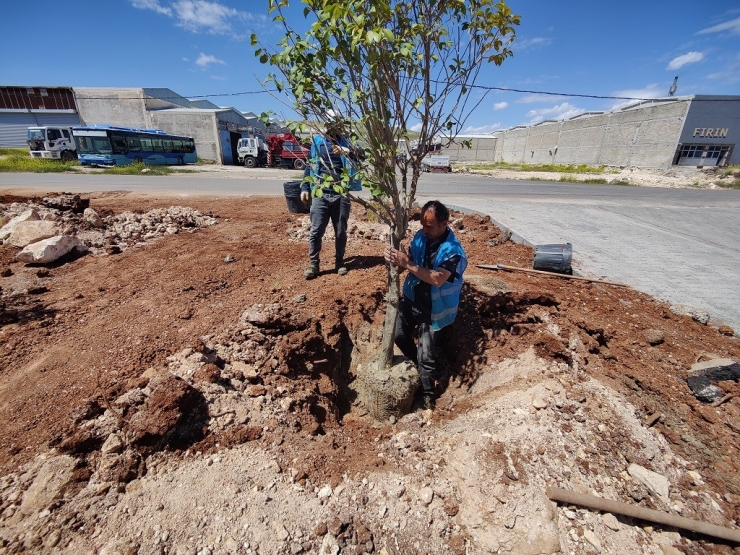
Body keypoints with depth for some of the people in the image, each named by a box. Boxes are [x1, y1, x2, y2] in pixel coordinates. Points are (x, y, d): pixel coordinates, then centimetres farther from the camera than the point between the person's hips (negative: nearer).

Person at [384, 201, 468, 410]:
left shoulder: (453, 251, -25)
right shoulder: (421, 236, -5)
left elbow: (437, 279, -34)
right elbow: (411, 262, -1)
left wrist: (407, 264, -39)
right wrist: (396, 258, -24)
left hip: (432, 308, -6)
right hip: (411, 298, 7)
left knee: (426, 355, 1)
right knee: (399, 334, 18)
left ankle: (427, 393, 26)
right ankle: (418, 365, 45)